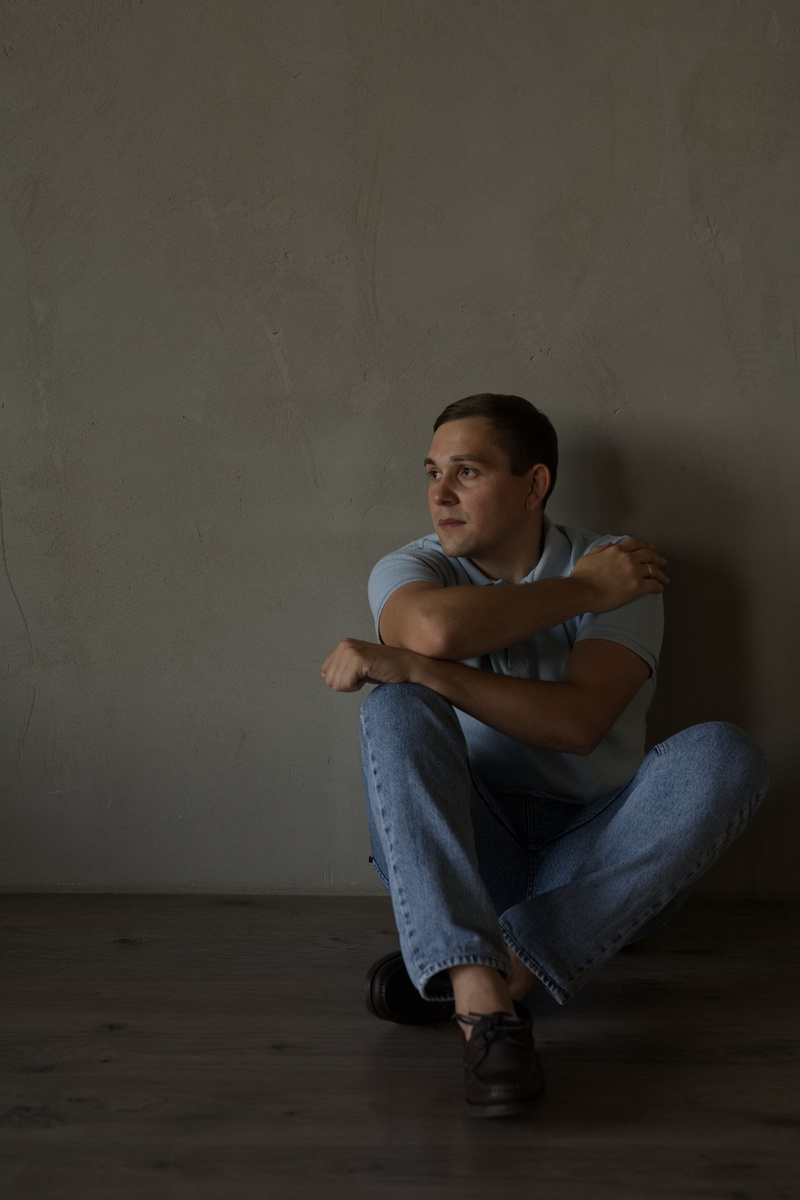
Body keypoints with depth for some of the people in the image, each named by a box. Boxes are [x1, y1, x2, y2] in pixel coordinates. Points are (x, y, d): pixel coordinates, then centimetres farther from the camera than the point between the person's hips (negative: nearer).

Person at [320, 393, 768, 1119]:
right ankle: (483, 1004, -41)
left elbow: (577, 722, -22)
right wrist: (581, 591, -17)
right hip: (458, 860, 1)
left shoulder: (623, 571, -5)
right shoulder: (411, 569, 0)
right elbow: (434, 629, -28)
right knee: (399, 705, -26)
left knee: (723, 756, -25)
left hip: (594, 868, 0)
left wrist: (416, 667, -28)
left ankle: (508, 967, -30)